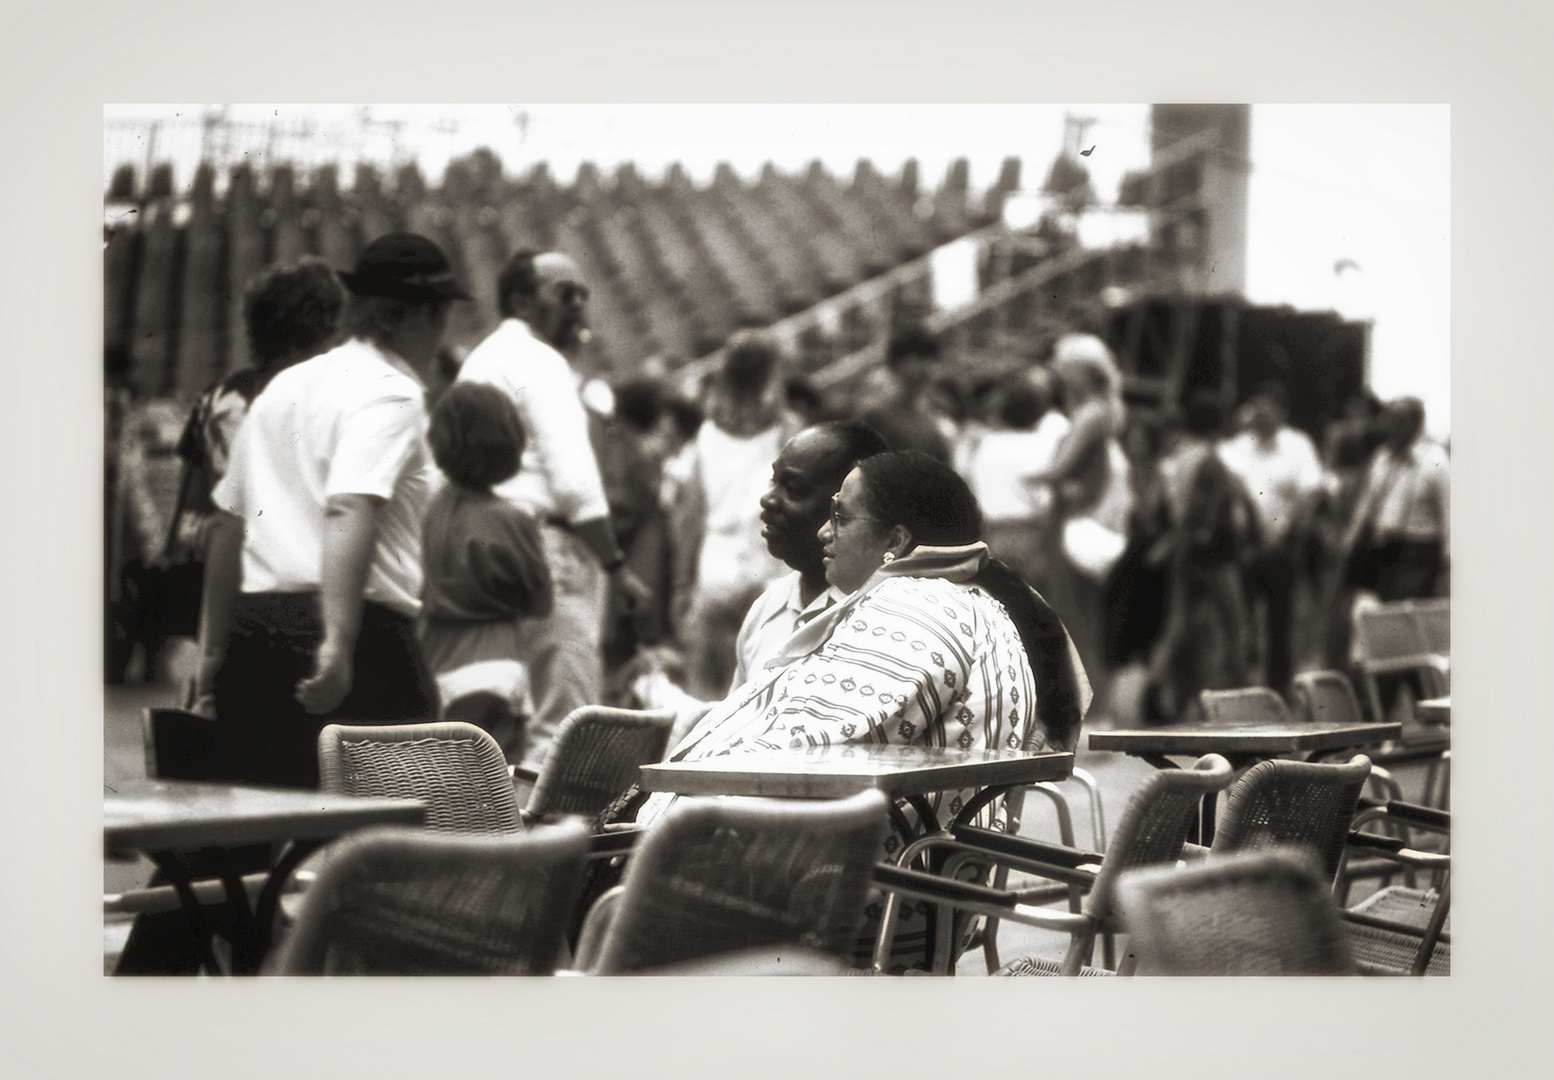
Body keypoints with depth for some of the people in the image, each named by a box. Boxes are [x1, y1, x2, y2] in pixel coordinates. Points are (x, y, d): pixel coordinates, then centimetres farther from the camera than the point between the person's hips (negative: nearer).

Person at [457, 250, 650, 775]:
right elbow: (574, 483, -17)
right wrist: (616, 564, -12)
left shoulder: (481, 360, 21)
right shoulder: (539, 363, -8)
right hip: (549, 548, -10)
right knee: (565, 727, -10)